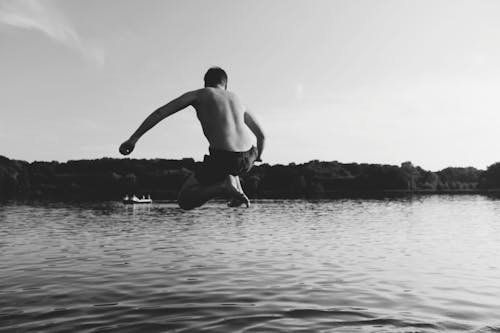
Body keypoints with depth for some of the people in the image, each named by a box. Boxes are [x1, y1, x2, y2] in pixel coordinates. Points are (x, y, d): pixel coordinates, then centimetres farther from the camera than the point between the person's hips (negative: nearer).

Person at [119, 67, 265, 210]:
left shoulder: (197, 94, 14)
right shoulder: (237, 99, 25)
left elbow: (159, 113, 5)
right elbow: (261, 135, 27)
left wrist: (133, 139, 5)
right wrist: (256, 159, 45)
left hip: (223, 158, -5)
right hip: (247, 159, 6)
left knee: (184, 200, 12)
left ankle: (223, 187, -12)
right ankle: (238, 193, 19)